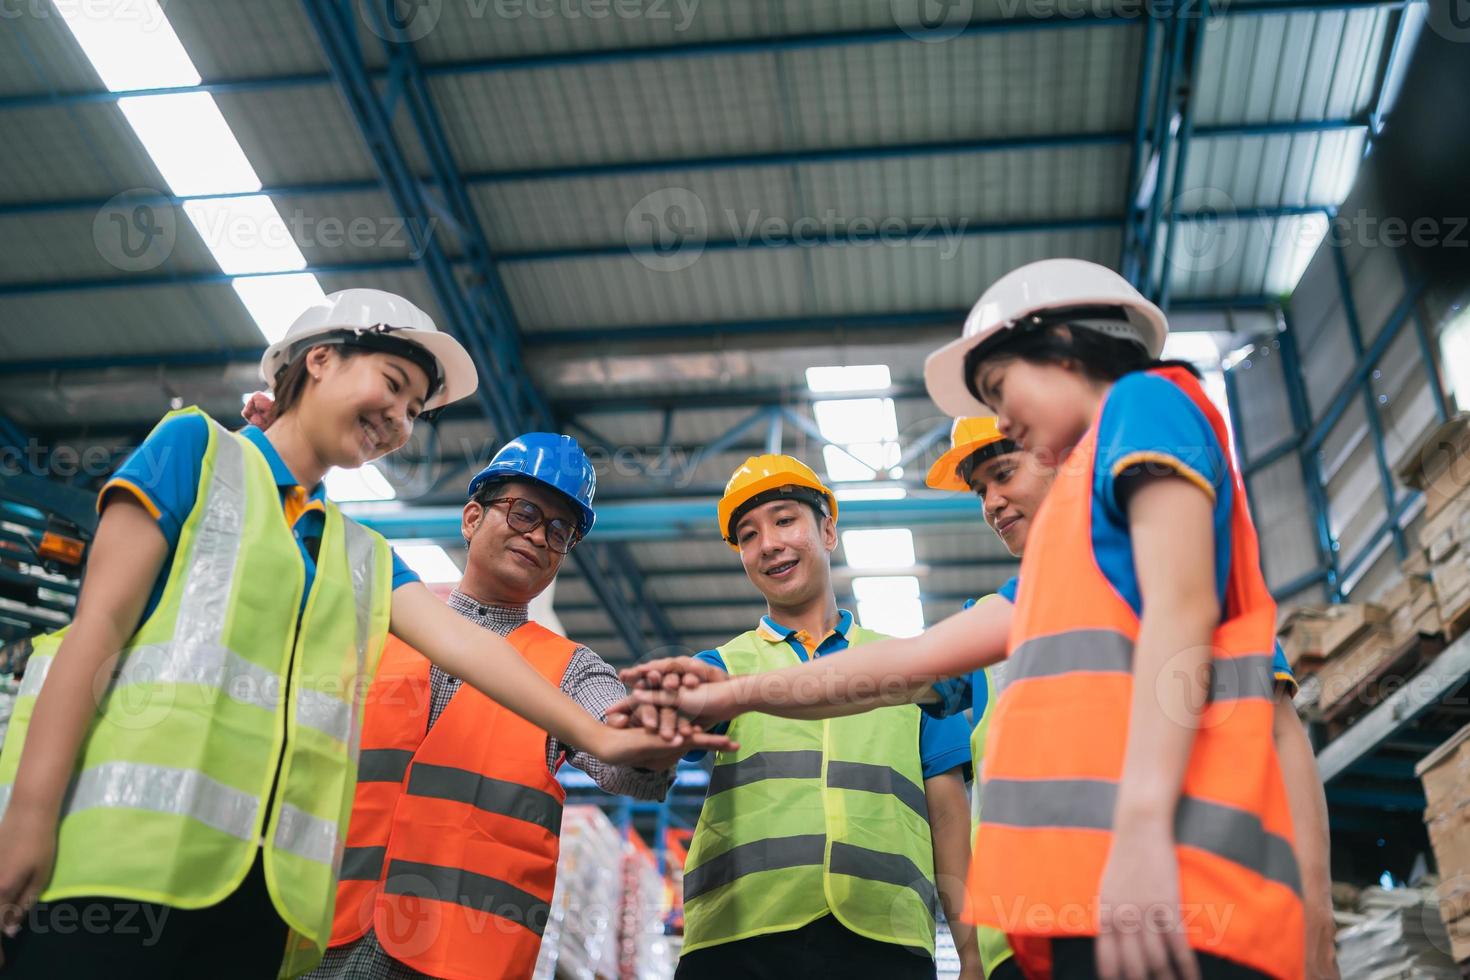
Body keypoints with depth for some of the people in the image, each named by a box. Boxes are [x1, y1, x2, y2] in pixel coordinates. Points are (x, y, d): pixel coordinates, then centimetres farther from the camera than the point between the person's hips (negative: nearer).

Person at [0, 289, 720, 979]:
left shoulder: (365, 555, 22)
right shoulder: (198, 447, 7)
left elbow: (461, 642, 8)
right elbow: (100, 620, -3)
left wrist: (594, 735, -5)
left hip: (267, 881, 5)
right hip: (125, 848, -5)